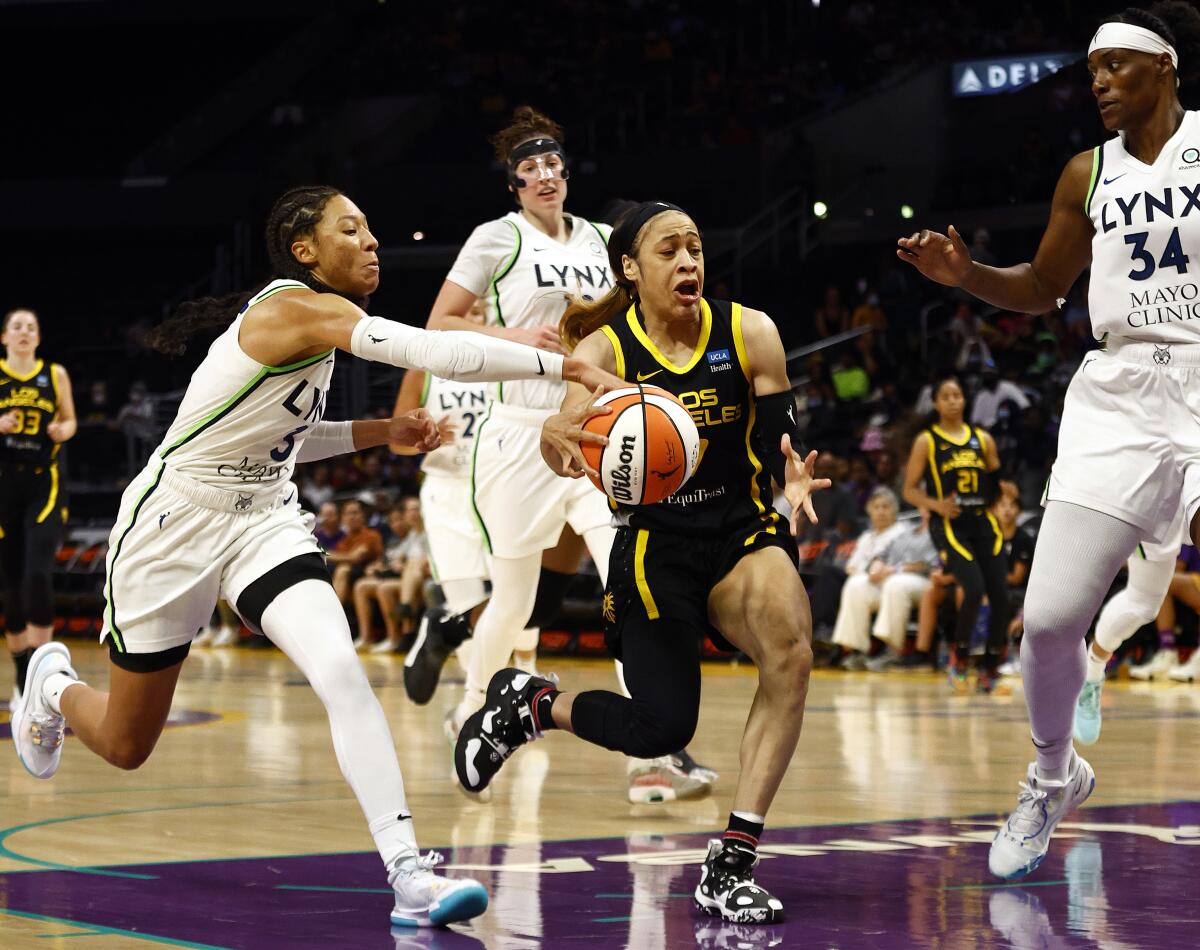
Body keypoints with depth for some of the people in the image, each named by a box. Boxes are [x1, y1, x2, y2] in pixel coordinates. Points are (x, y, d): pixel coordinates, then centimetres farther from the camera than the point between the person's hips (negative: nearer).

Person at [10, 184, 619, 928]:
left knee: (342, 672, -23)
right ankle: (56, 683, 47)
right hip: (176, 523, -7)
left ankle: (408, 871, -29)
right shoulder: (298, 308, -23)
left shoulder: (317, 320, 4)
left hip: (265, 519, 7)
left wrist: (379, 432, 5)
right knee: (126, 747, 11)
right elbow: (434, 350, -36)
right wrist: (567, 366, -37)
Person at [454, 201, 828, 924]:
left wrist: (792, 478, -24)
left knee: (791, 652, -29)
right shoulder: (606, 346, -9)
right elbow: (567, 440, -24)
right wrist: (562, 440, -49)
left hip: (741, 529, 2)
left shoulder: (749, 333, -5)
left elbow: (779, 441, 0)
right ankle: (528, 703, 26)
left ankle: (733, 862, -19)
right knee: (661, 727, -8)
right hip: (654, 545, -2)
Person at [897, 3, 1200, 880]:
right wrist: (966, 274, 6)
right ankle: (1054, 779, 22)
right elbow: (1044, 287, 22)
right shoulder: (1089, 176, 11)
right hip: (1119, 402, 4)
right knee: (1049, 617, -3)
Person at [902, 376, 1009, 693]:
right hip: (949, 525, -4)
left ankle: (990, 667, 10)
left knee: (1000, 595, -6)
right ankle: (960, 659, 0)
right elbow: (910, 490, 0)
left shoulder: (982, 440, 13)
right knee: (974, 590, -22)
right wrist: (936, 505, -16)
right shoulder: (926, 441, 2)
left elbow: (996, 482, 21)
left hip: (983, 523, 4)